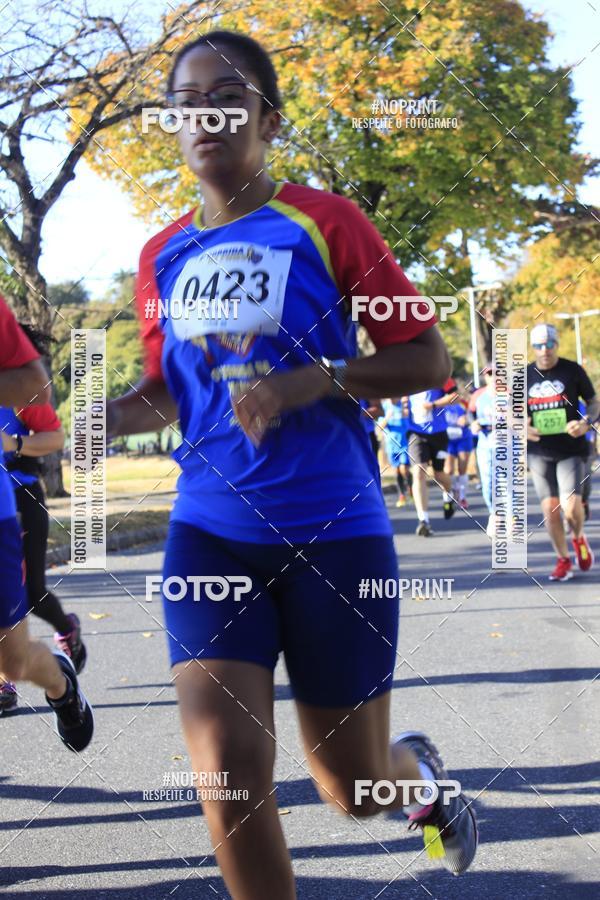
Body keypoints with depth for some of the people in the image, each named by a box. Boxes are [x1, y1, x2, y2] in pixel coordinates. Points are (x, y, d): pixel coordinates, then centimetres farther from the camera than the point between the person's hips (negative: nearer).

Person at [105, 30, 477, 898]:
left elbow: (428, 359, -4)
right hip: (209, 532, 3)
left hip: (331, 529, -3)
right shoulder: (164, 255, 8)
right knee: (228, 768, -10)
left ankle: (422, 772, 48)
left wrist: (314, 380, -20)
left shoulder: (323, 222, -5)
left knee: (355, 786, 10)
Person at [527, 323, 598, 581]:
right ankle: (563, 560, 19)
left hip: (571, 450, -2)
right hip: (539, 452, 2)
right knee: (550, 508, 2)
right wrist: (521, 428, -10)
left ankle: (578, 539, 19)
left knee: (571, 507, -14)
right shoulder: (524, 376, 4)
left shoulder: (573, 370, -2)